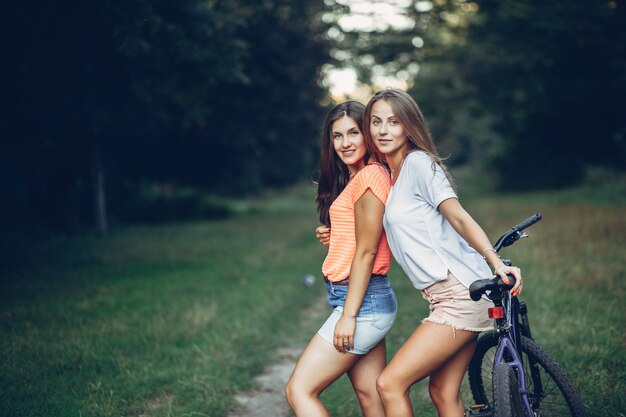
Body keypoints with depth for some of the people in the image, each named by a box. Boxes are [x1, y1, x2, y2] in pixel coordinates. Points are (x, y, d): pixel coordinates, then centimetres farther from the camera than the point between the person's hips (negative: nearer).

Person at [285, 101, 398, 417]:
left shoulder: (369, 176, -12)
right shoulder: (352, 179, 18)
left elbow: (366, 252, -16)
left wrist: (348, 315, -16)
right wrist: (331, 237, 2)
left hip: (362, 301, -10)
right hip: (374, 301, 10)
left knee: (299, 391, -6)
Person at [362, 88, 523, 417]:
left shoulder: (418, 162, -8)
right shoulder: (387, 175, 17)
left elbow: (459, 218, -16)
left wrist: (496, 261, -28)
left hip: (460, 292, -9)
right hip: (448, 297, 9)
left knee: (390, 384, -10)